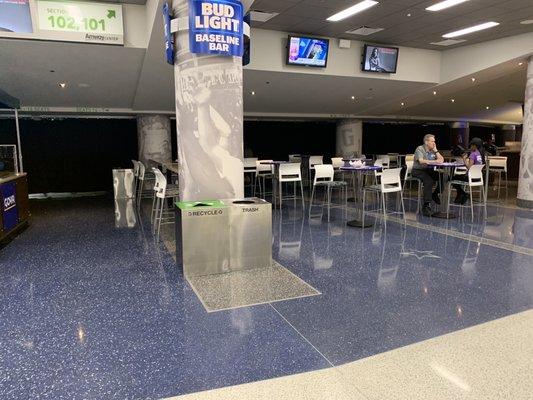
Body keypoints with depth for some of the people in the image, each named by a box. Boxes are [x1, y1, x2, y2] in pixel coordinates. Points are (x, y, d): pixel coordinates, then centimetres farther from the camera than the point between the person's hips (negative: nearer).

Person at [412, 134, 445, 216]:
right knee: (429, 181, -34)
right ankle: (426, 205, -33)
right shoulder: (420, 149, -8)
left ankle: (435, 194, 7)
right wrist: (435, 161, -19)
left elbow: (442, 160, 5)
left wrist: (435, 150, -2)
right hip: (418, 171, -7)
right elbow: (421, 161, -25)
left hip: (429, 170, 7)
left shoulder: (433, 150, 13)